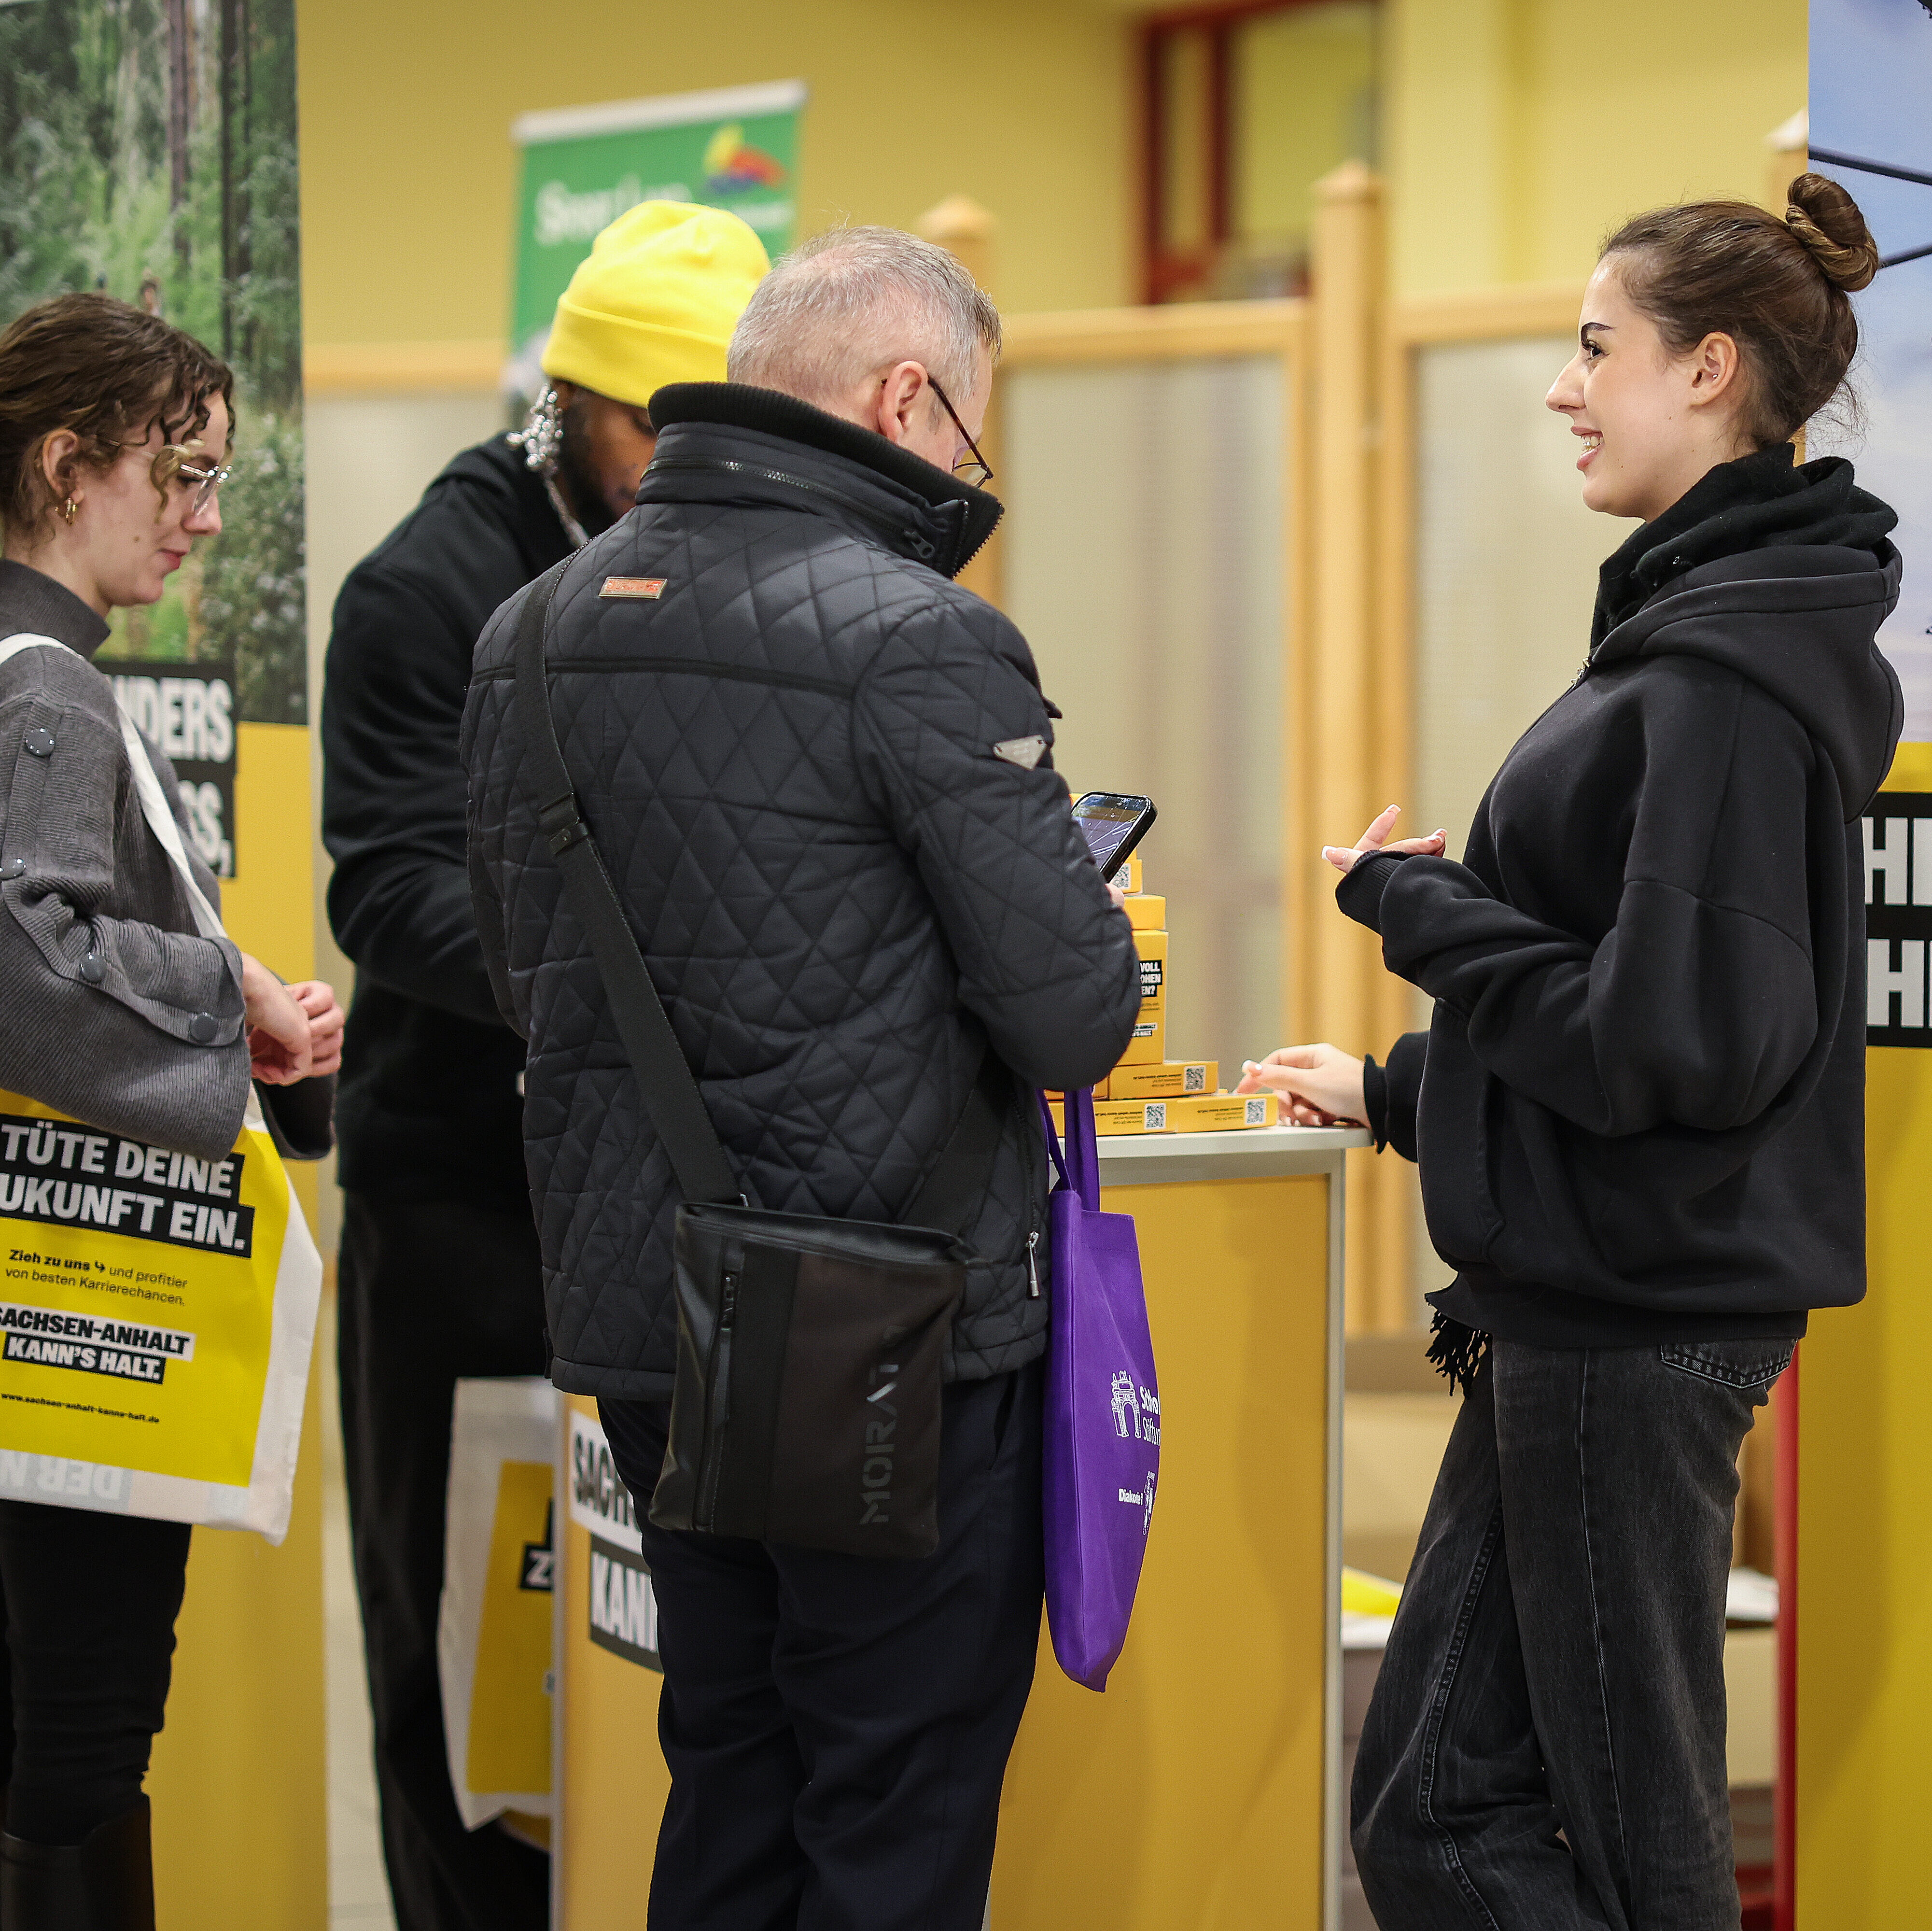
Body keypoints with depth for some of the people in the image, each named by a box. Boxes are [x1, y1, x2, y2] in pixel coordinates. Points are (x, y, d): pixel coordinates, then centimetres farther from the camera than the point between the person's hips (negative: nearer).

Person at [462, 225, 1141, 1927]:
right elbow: (1077, 1022, -16)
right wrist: (1103, 938, 5)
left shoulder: (531, 632, 6)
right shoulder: (918, 641, -17)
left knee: (729, 1782, 19)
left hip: (633, 1316, 7)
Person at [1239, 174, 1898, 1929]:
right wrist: (1401, 1089, 26)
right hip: (1593, 1297, 10)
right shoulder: (1707, 624, 13)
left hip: (1637, 1316, -10)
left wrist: (1416, 905, -12)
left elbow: (1671, 1042, -23)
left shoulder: (1727, 676, -18)